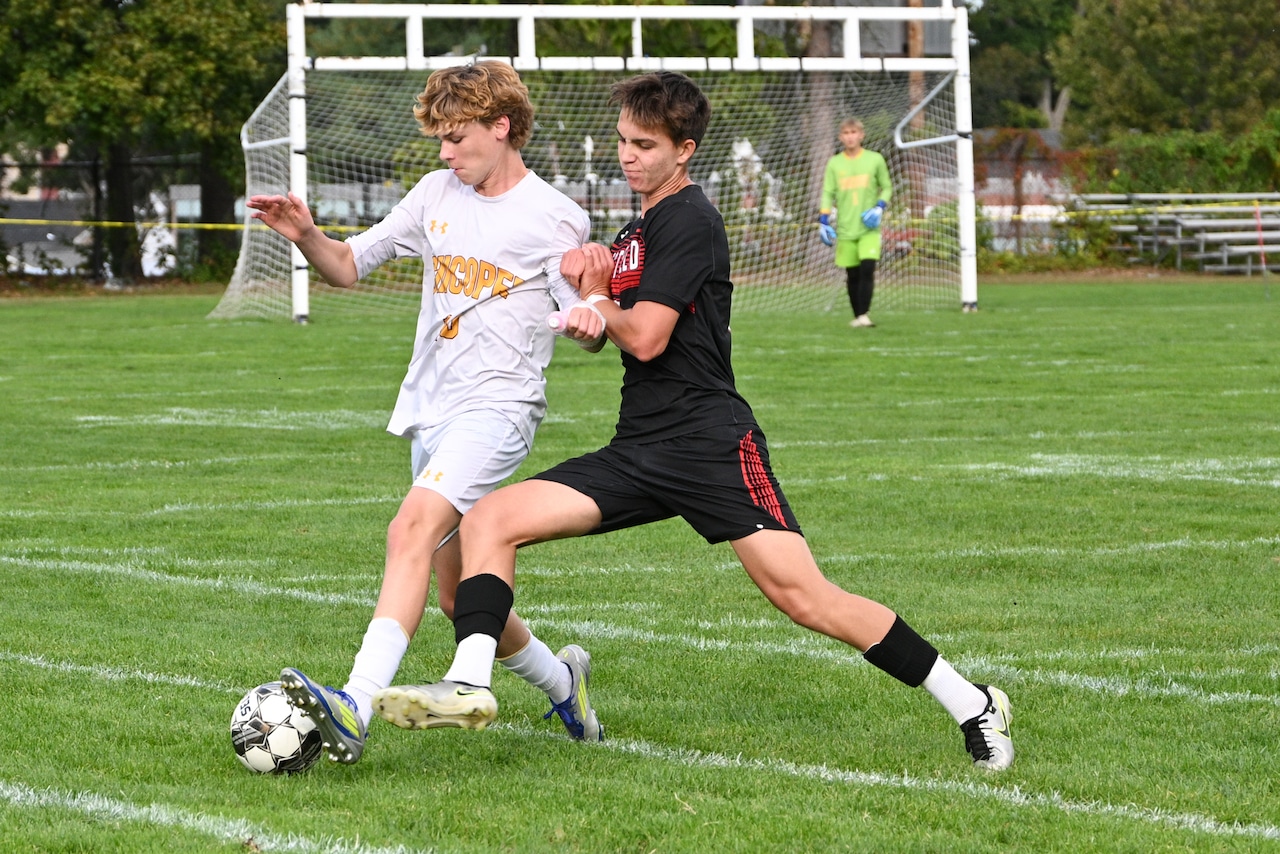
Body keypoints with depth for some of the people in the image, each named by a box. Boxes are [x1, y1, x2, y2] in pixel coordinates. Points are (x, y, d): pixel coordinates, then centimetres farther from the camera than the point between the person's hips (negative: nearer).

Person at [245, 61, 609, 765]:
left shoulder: (553, 218, -3)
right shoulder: (438, 193, 13)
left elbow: (589, 325, -1)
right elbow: (348, 267, 16)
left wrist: (589, 325, -26)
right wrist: (306, 238, -5)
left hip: (497, 407, -7)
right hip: (430, 409, 7)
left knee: (414, 526, -30)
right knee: (459, 598, 12)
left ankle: (354, 711, -43)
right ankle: (561, 681, 39)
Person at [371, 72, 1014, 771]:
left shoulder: (689, 220, -8)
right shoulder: (638, 228, 21)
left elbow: (644, 338, -15)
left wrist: (595, 299, 5)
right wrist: (589, 274, 5)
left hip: (709, 444, -9)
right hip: (637, 451, 9)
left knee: (802, 597, -13)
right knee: (488, 520, -7)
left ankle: (973, 706, -3)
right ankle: (469, 683, -19)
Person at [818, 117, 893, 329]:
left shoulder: (875, 159, 3)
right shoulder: (834, 163, 5)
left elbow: (887, 187, 12)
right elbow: (828, 194, 8)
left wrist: (880, 207, -6)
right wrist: (823, 221, -2)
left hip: (869, 227, -2)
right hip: (845, 229, 2)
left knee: (867, 268, -17)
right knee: (852, 275, 4)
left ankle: (864, 314, -19)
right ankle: (857, 316, 14)